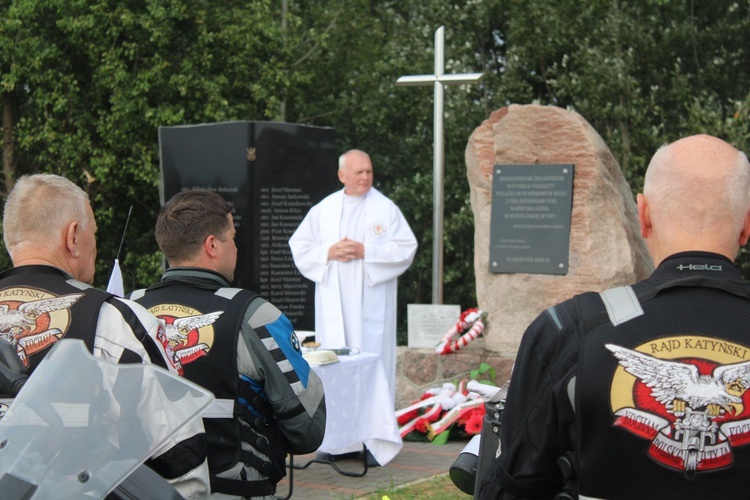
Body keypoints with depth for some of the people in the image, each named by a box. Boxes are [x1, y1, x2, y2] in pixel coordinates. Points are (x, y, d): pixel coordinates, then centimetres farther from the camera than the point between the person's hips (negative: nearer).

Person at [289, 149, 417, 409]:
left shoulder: (387, 209, 3)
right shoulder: (323, 210, 11)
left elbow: (407, 248, -2)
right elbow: (299, 247, 11)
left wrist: (366, 252, -11)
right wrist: (328, 252, -7)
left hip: (371, 303, -2)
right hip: (333, 304, 2)